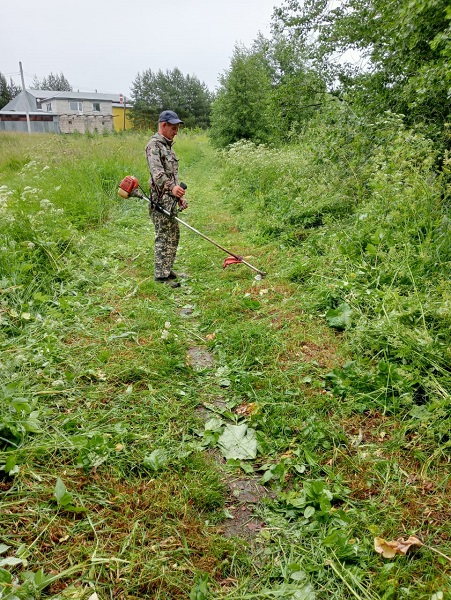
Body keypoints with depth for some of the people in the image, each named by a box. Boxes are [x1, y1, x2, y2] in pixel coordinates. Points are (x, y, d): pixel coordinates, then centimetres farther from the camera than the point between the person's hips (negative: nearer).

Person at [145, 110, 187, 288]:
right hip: (160, 199, -10)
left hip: (170, 200, 10)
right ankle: (161, 275, 0)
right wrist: (171, 187, -43)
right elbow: (157, 172, -27)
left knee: (173, 235, 15)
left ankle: (167, 269, 26)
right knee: (163, 237, -6)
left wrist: (179, 196, 23)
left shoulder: (167, 145, 20)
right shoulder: (154, 145, -11)